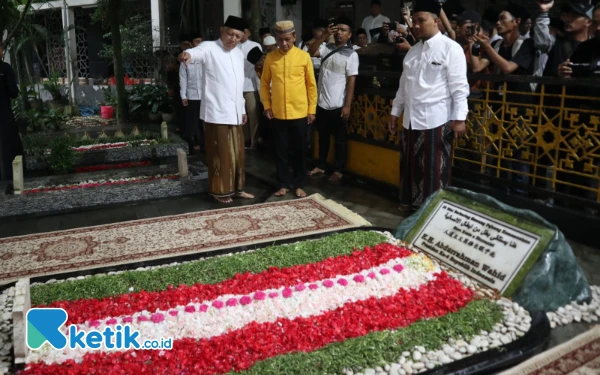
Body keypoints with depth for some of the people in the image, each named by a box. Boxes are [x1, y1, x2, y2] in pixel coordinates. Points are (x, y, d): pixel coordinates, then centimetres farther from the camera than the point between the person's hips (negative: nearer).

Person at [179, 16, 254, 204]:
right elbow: (198, 52, -31)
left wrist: (242, 109, 20)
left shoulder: (239, 53, 14)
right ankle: (220, 190, 13)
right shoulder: (210, 48, -7)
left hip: (235, 113, 7)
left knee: (237, 153, 13)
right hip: (217, 113, -7)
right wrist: (189, 54, -55)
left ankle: (237, 188, 25)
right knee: (220, 154, 0)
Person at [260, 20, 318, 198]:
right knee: (280, 151, 8)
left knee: (299, 151, 8)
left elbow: (311, 85, 3)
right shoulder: (270, 58, 2)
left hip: (299, 113, -1)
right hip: (278, 114, 1)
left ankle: (299, 184, 21)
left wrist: (312, 109, 1)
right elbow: (264, 84, 9)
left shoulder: (304, 56, -1)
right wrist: (267, 106, 2)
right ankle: (284, 184, 21)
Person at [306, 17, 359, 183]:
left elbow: (351, 81, -9)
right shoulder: (326, 48, 6)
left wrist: (347, 105, -13)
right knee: (323, 136, 16)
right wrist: (324, 36, -17)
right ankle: (321, 165, 29)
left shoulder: (351, 54, -6)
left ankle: (338, 170, 18)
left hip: (338, 105, -4)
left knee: (339, 139, 7)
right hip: (322, 102, 4)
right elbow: (311, 52, -10)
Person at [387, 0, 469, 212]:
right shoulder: (413, 50, 14)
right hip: (411, 119, 7)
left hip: (436, 120, -7)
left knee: (434, 170, 0)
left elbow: (459, 86, -11)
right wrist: (395, 111, 18)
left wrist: (459, 118, -16)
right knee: (410, 166, 13)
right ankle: (410, 204, 27)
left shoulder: (450, 48, -6)